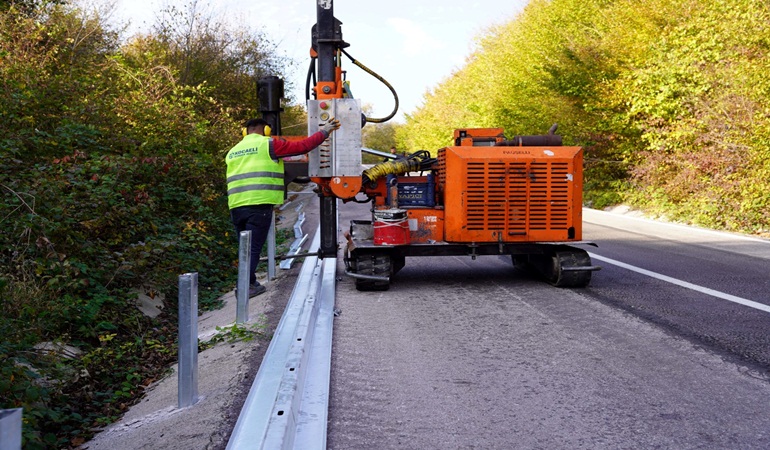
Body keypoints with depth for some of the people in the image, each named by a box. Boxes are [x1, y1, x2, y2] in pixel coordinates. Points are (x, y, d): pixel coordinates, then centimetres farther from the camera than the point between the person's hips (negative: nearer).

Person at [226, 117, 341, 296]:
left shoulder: (233, 151, 22)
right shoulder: (268, 144, 1)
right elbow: (302, 146, 1)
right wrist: (324, 132, 10)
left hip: (236, 206, 6)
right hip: (259, 205, -6)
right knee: (253, 248, -4)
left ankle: (251, 283, 22)